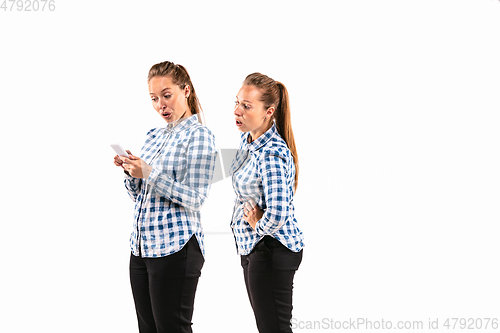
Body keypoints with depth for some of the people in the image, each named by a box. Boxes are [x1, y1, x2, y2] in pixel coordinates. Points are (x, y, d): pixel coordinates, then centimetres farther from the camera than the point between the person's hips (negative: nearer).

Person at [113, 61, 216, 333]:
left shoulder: (199, 136, -6)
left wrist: (149, 174, -21)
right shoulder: (153, 136, 16)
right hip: (141, 246, 7)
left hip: (175, 248, -7)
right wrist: (130, 171, -2)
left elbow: (195, 199, -14)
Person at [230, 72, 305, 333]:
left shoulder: (271, 155, -26)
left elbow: (276, 216, -36)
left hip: (272, 248, -10)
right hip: (252, 246, 10)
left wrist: (258, 226, -15)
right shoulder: (247, 139, 3)